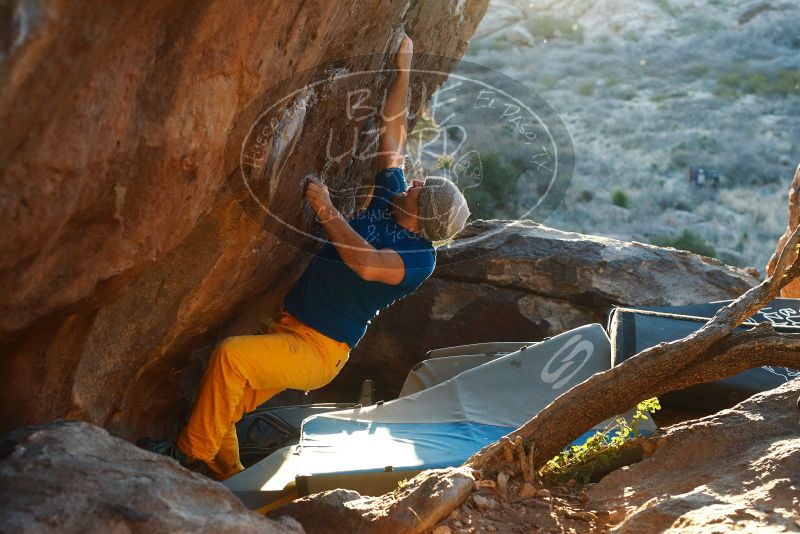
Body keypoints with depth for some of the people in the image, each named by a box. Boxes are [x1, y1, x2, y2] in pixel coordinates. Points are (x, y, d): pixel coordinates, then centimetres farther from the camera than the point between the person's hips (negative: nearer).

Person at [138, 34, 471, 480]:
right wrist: (404, 68, 12)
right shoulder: (389, 198, 8)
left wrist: (326, 209, -24)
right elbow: (393, 132, 13)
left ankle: (189, 453, -13)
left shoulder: (420, 260, -14)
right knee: (220, 409, 0)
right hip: (290, 327, 8)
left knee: (230, 355, -27)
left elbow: (366, 263, -33)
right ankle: (227, 476, 18)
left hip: (319, 352, -8)